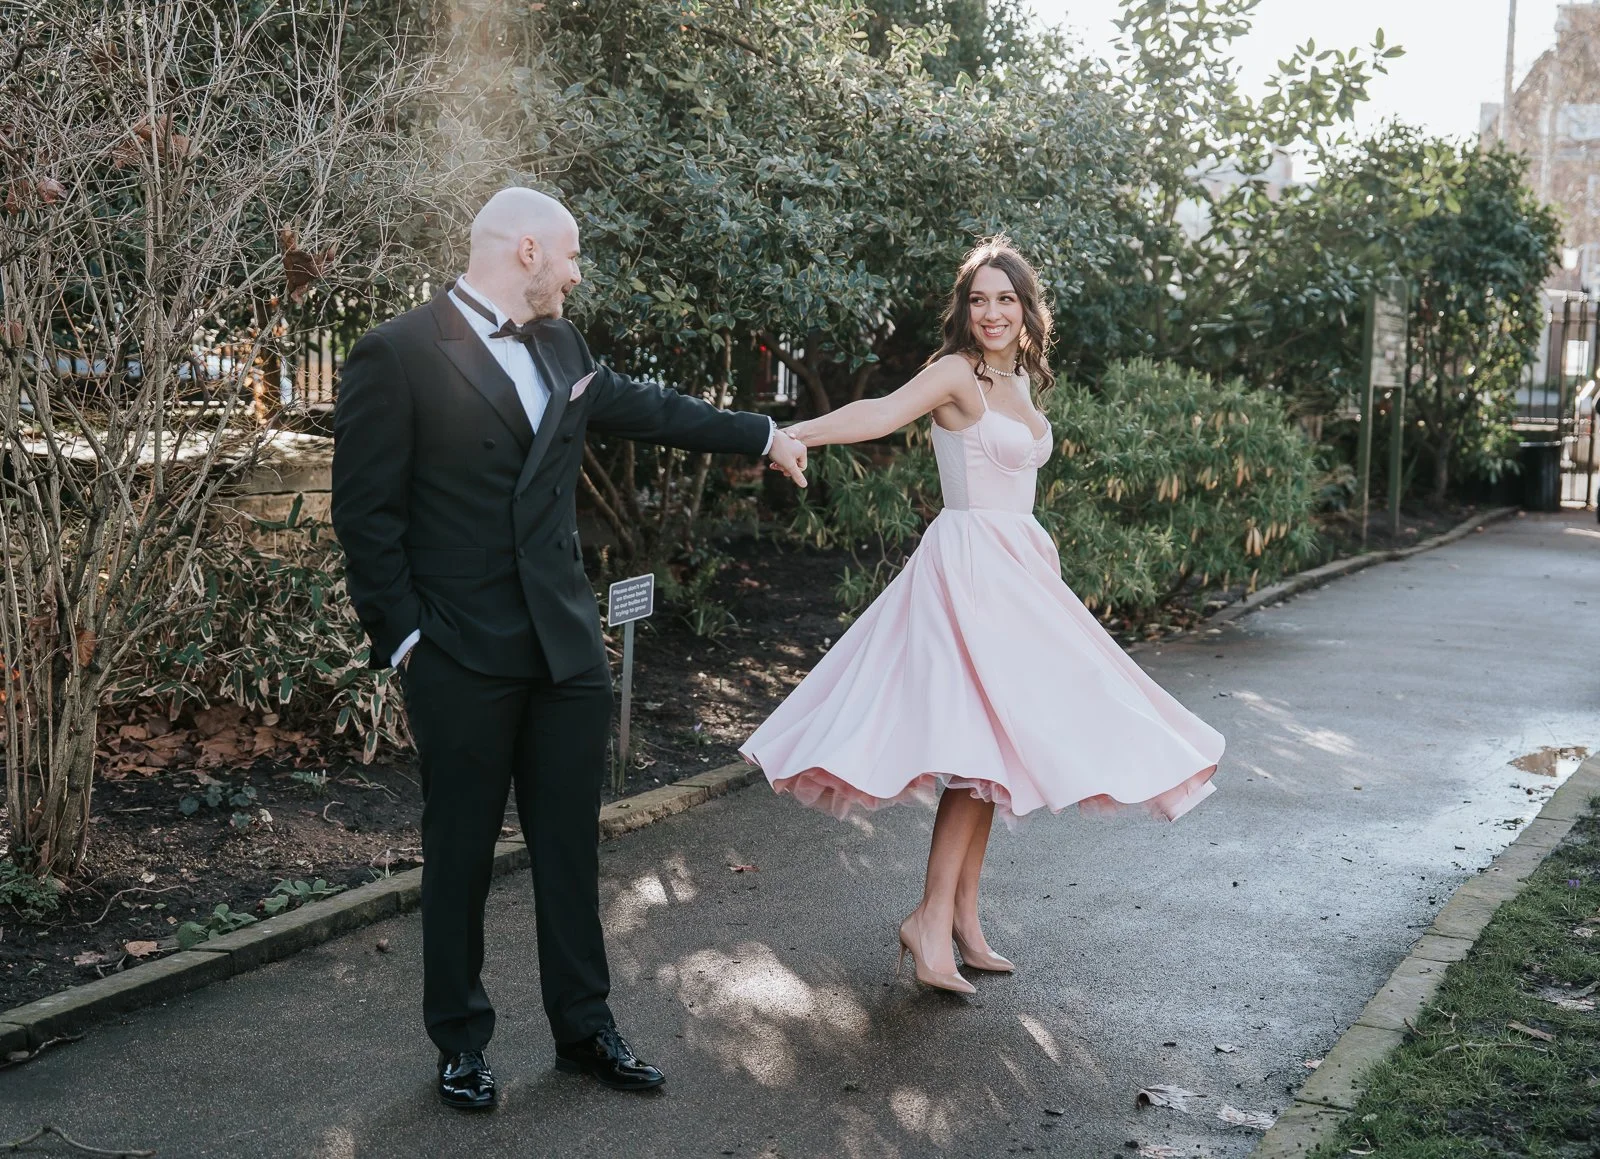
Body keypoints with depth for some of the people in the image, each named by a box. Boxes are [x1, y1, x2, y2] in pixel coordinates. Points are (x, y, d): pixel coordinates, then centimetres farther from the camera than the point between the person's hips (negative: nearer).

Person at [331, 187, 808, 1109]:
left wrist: (764, 436, 32)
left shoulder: (562, 347, 10)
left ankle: (584, 1028, 27)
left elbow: (644, 407, 25)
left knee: (572, 844, 13)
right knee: (462, 853, 9)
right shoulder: (397, 356, -10)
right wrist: (402, 636, -11)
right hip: (463, 659, -5)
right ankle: (461, 1041, 26)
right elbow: (367, 511, -9)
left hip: (569, 647, 6)